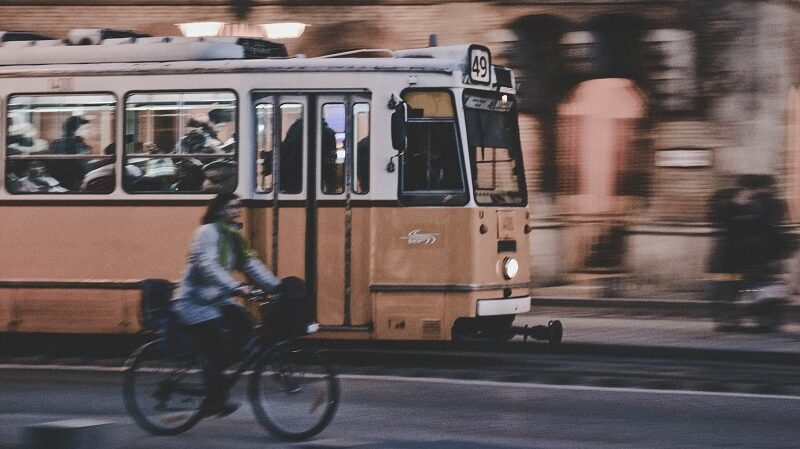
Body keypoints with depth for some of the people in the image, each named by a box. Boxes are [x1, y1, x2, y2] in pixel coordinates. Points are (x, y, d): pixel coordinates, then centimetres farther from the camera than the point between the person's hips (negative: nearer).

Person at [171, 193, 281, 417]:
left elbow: (251, 265, 7)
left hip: (217, 299, 8)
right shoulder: (208, 232, -15)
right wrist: (234, 287, -42)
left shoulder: (233, 237, 12)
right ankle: (213, 402, -3)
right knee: (216, 349, -14)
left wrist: (276, 286, -5)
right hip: (195, 302, -8)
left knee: (245, 326, -10)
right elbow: (208, 266, -30)